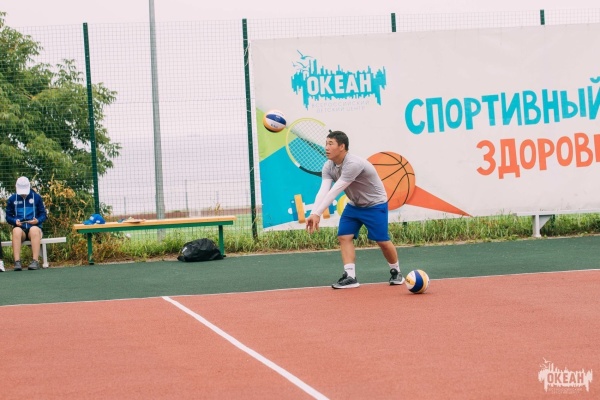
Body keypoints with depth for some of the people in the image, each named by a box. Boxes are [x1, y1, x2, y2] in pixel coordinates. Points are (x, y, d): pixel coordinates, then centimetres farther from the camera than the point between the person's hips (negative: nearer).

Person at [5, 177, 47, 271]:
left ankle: (35, 261, -46)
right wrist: (15, 221, -10)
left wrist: (37, 221, -12)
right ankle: (17, 262, -47)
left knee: (34, 230, -38)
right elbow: (8, 216, 13)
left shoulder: (36, 197, 10)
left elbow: (43, 214, 10)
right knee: (16, 231, -37)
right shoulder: (12, 199, 12)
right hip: (20, 228, 1)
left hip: (34, 227, -1)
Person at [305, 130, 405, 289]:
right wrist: (313, 214, -38)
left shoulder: (353, 164, -34)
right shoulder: (328, 167, -10)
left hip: (375, 205, -7)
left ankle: (396, 272, 19)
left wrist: (318, 213, -44)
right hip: (354, 205, 7)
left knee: (382, 241, -4)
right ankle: (350, 277, -8)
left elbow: (335, 191, -39)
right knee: (344, 236, -8)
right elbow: (323, 191, -23)